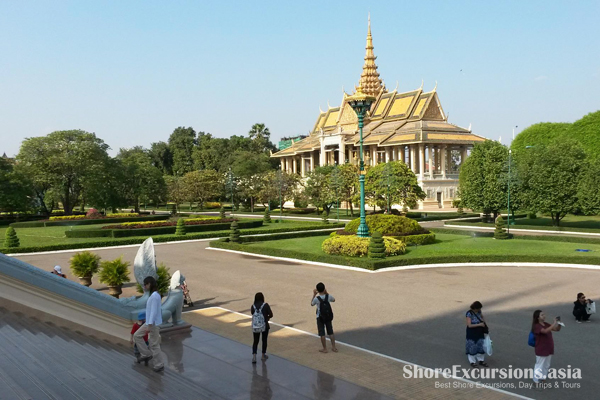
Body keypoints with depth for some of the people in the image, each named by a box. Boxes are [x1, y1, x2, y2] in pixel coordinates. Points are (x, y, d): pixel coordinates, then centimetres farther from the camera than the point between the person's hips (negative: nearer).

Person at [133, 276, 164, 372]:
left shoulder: (155, 296, -21)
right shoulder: (153, 295, 10)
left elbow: (154, 311, -24)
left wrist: (149, 325, -24)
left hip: (153, 324, -10)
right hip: (149, 322, 10)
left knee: (154, 344, 0)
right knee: (137, 335, 14)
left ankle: (159, 365, 11)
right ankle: (147, 354, 18)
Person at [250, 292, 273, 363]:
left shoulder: (253, 306, -3)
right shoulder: (265, 305, -11)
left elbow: (253, 315, 4)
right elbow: (271, 315, -10)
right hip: (265, 325, -2)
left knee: (255, 341, 11)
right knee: (264, 340, 16)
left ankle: (254, 356, -3)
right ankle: (263, 355, 28)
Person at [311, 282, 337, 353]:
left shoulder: (316, 298, -20)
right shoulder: (328, 296, -12)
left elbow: (312, 304, 1)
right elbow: (333, 300, 12)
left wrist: (314, 295, 6)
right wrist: (327, 293, 11)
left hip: (320, 318, -3)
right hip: (328, 317, 3)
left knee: (322, 334, 6)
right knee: (330, 332, 15)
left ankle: (324, 349, 11)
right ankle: (334, 347, 18)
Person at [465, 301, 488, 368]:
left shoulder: (478, 311, -4)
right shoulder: (469, 314, -22)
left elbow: (482, 316, 19)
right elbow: (469, 325, -25)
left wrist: (484, 323, 3)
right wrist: (479, 324, -25)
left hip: (479, 333, 6)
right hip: (472, 334, -6)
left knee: (481, 346, 12)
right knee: (472, 347, 5)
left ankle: (481, 361, 28)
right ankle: (472, 362, 20)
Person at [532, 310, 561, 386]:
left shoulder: (546, 324, 5)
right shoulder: (536, 326, -19)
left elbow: (557, 329, 9)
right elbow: (545, 331, -36)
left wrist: (559, 323, -11)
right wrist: (554, 323, -34)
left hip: (549, 349, 8)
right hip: (541, 351, -8)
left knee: (546, 366, 18)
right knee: (539, 366, 3)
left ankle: (542, 380, 32)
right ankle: (537, 382, 14)